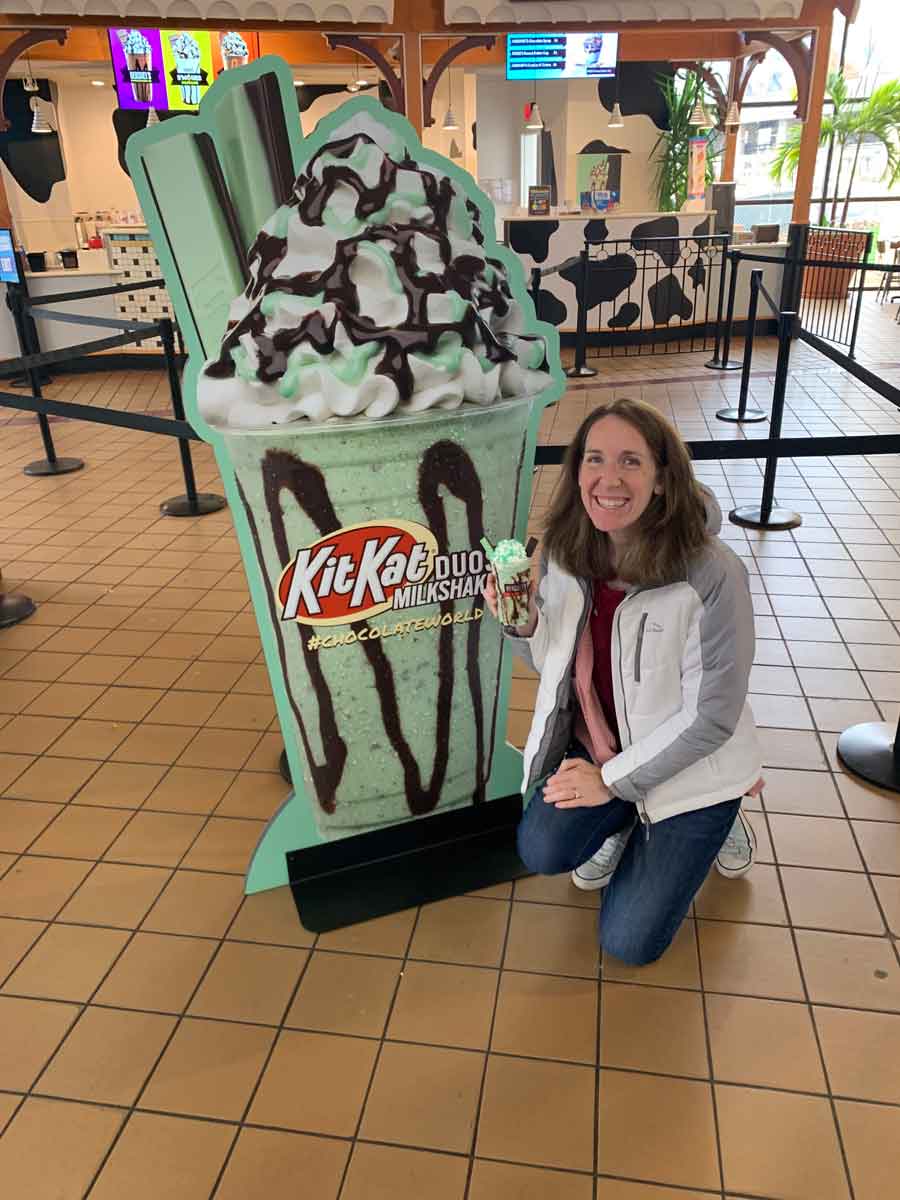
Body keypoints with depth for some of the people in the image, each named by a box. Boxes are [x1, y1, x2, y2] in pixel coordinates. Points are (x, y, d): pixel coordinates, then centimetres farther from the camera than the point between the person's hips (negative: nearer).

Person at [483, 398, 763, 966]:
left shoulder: (712, 574, -28)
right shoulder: (565, 551, -11)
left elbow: (711, 716, -20)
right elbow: (554, 664, 2)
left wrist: (613, 780, -15)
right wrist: (523, 625, -20)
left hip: (686, 762, -4)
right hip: (597, 743, 4)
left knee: (629, 942, -2)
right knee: (543, 851, -18)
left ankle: (710, 822, 21)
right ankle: (621, 823, 14)